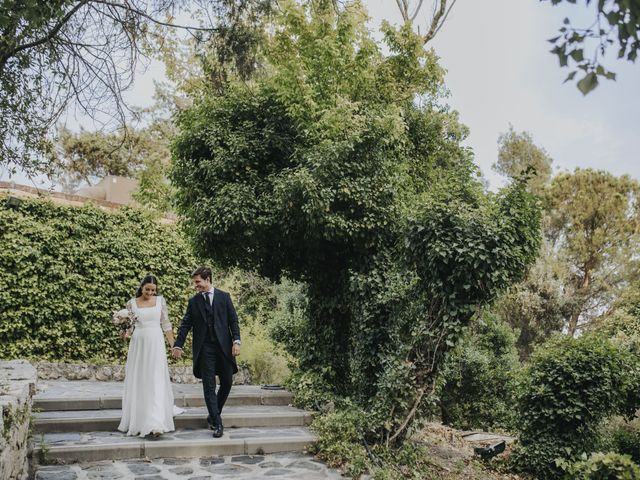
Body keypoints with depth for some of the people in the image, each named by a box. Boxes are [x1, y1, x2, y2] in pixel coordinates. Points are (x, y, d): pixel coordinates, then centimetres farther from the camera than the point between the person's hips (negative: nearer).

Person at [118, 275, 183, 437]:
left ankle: (155, 424, -11)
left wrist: (173, 344, 5)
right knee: (137, 382, 7)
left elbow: (166, 324, 8)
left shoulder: (160, 300, 4)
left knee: (156, 381, -8)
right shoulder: (132, 303, 3)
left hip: (156, 344, -1)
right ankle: (138, 420, 26)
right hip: (138, 344, 1)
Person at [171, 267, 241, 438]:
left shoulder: (224, 297, 6)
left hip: (224, 346, 0)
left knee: (227, 383, 4)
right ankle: (217, 423, 2)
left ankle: (213, 415, 25)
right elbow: (186, 324, 6)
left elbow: (233, 320, 4)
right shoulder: (193, 301, 8)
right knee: (209, 386, -3)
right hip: (204, 348, 0)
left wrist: (236, 341, -6)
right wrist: (178, 345, -4)